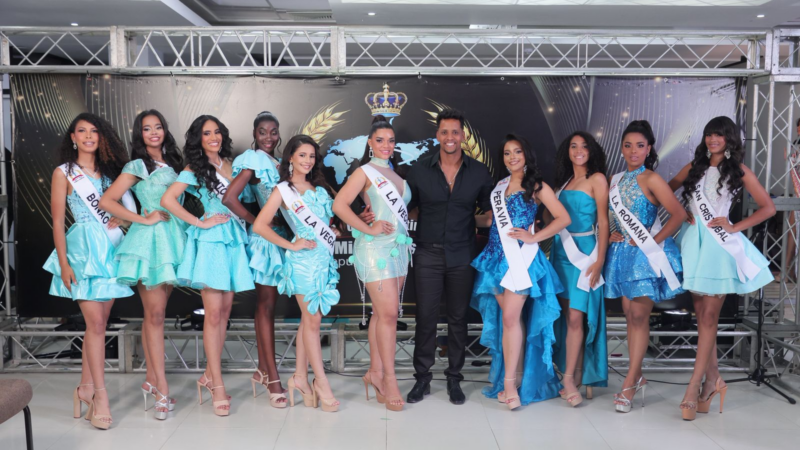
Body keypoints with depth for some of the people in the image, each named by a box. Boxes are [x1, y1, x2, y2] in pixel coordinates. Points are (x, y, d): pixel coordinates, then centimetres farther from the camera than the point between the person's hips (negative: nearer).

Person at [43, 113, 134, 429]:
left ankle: (86, 388, 17)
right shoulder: (64, 173, 2)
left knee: (98, 322, 7)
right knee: (96, 323, -8)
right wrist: (64, 264, -8)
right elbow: (58, 221, -1)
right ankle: (100, 395, -2)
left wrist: (120, 218, -2)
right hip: (84, 247, -5)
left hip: (111, 247, 5)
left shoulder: (109, 171, 15)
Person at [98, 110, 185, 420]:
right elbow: (106, 201, -8)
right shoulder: (137, 167, -1)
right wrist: (143, 219, -10)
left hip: (174, 237, 6)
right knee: (154, 313, -6)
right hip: (150, 239, -6)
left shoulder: (173, 164, 16)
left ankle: (151, 378, 18)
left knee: (155, 312, 10)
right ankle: (162, 389, -4)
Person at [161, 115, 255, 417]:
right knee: (213, 314, -6)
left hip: (233, 239, 6)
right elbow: (168, 199, -14)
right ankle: (218, 385, 0)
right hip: (211, 241, -6)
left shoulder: (230, 164, 13)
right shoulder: (195, 170, -2)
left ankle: (209, 375, 21)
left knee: (225, 311, 9)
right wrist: (200, 223, -12)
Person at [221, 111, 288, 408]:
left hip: (279, 236, 8)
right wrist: (259, 223, -15)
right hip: (265, 238, -8)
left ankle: (262, 370, 25)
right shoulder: (255, 161, -10)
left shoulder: (275, 162, 14)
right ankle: (273, 378, 1)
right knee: (266, 305, -4)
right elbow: (229, 199, -22)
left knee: (267, 304, 14)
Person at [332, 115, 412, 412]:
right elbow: (339, 205, -12)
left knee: (382, 313, 10)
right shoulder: (365, 171, -3)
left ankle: (375, 373, 19)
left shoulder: (397, 173, 17)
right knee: (388, 313, -8)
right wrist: (368, 228, -14)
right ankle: (389, 378, 1)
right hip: (376, 248, -6)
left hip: (399, 247, 7)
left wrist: (402, 222, 4)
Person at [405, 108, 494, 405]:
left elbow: (489, 210, 11)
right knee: (425, 317, 3)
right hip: (428, 254, -1)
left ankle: (454, 379, 24)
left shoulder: (479, 172, 1)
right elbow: (406, 206, 5)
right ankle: (422, 378, 19)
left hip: (462, 255, 1)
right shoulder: (420, 169, -1)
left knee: (458, 318, 10)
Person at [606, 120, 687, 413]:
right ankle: (637, 377, 19)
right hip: (622, 252, 6)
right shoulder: (616, 180, 10)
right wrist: (610, 235, 4)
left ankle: (629, 383, 0)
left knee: (639, 316, -5)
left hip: (646, 254, -6)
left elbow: (679, 214, -13)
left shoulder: (650, 179, -8)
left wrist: (654, 241, -14)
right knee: (629, 315, 9)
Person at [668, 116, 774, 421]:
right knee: (702, 316, 7)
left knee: (708, 318, -4)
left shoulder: (739, 171, 4)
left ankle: (693, 387, -2)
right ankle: (713, 379, 19)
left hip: (720, 245, -3)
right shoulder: (694, 167, 13)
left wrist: (734, 227, -6)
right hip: (695, 242, 3)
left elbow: (768, 207, 3)